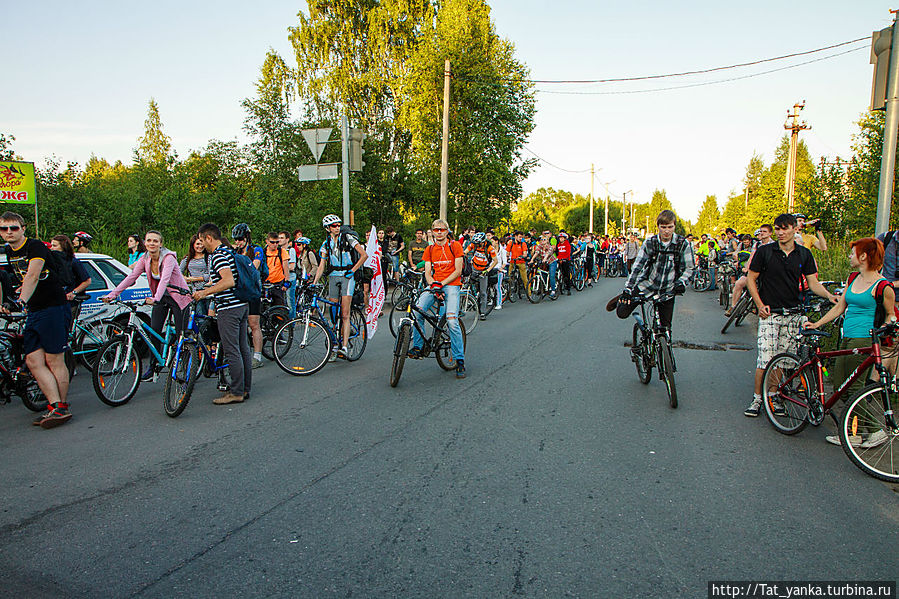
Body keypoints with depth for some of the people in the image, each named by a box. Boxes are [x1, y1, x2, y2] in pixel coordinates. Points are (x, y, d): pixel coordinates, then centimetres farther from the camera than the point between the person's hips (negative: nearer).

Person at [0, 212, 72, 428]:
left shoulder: (36, 246, -10)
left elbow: (33, 276, -24)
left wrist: (22, 301, -35)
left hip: (54, 307, -7)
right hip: (33, 312, 7)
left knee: (54, 360, -5)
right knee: (33, 361, -1)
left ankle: (63, 407, 5)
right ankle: (54, 406, 2)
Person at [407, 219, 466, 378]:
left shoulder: (455, 246, 2)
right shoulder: (430, 249, 14)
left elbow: (458, 271, -4)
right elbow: (427, 272, 6)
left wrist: (442, 284, -14)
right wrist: (433, 285, -15)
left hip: (451, 285, -4)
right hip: (434, 286, 4)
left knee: (452, 321, -19)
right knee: (417, 310, -22)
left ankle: (460, 360, -10)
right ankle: (417, 347, -8)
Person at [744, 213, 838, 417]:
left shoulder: (804, 254, 7)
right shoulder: (765, 251, -2)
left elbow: (813, 282, 7)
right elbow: (751, 279, 2)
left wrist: (829, 295, -13)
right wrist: (760, 305, -7)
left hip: (793, 314, 3)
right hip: (769, 313, -3)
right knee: (765, 358, -8)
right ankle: (757, 398, 4)